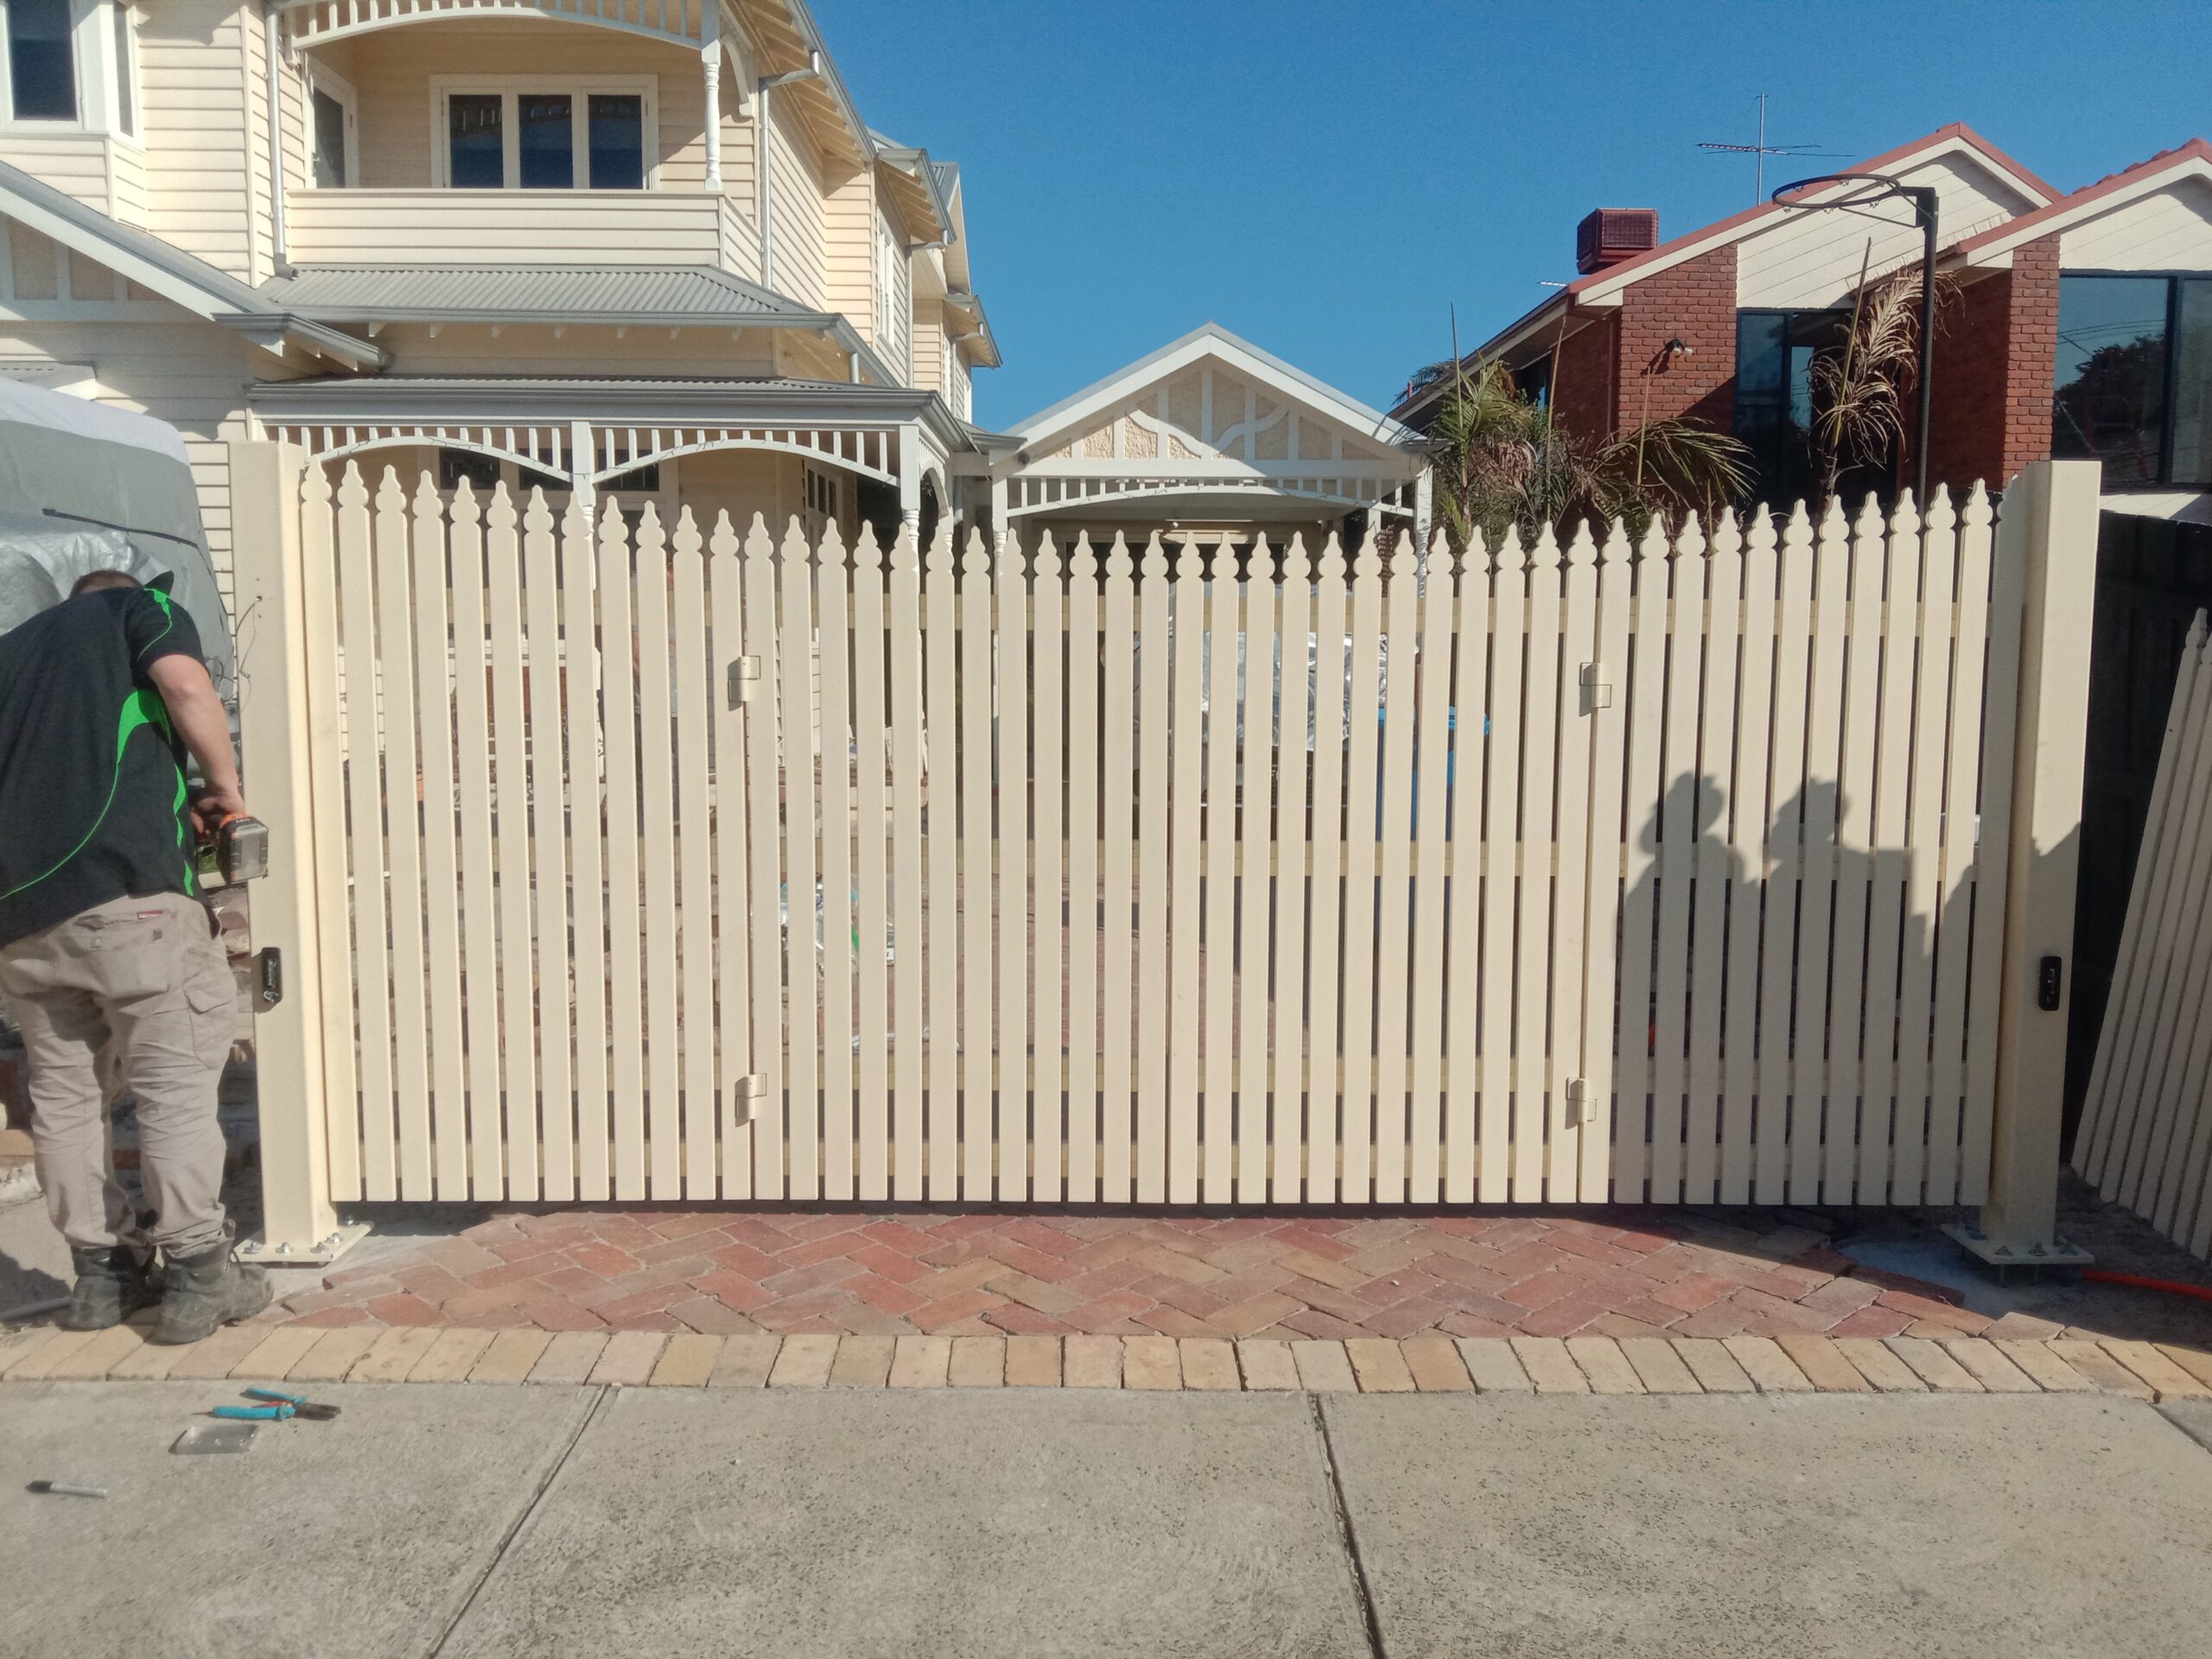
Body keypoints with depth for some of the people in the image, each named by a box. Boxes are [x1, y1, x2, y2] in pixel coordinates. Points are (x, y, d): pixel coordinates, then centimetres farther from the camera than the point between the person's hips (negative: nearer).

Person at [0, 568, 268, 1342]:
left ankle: (101, 1269, 17)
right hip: (127, 885, -6)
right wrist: (225, 784, 3)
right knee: (175, 1081, -2)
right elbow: (186, 684, -8)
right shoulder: (141, 608, 14)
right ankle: (197, 1272, -1)